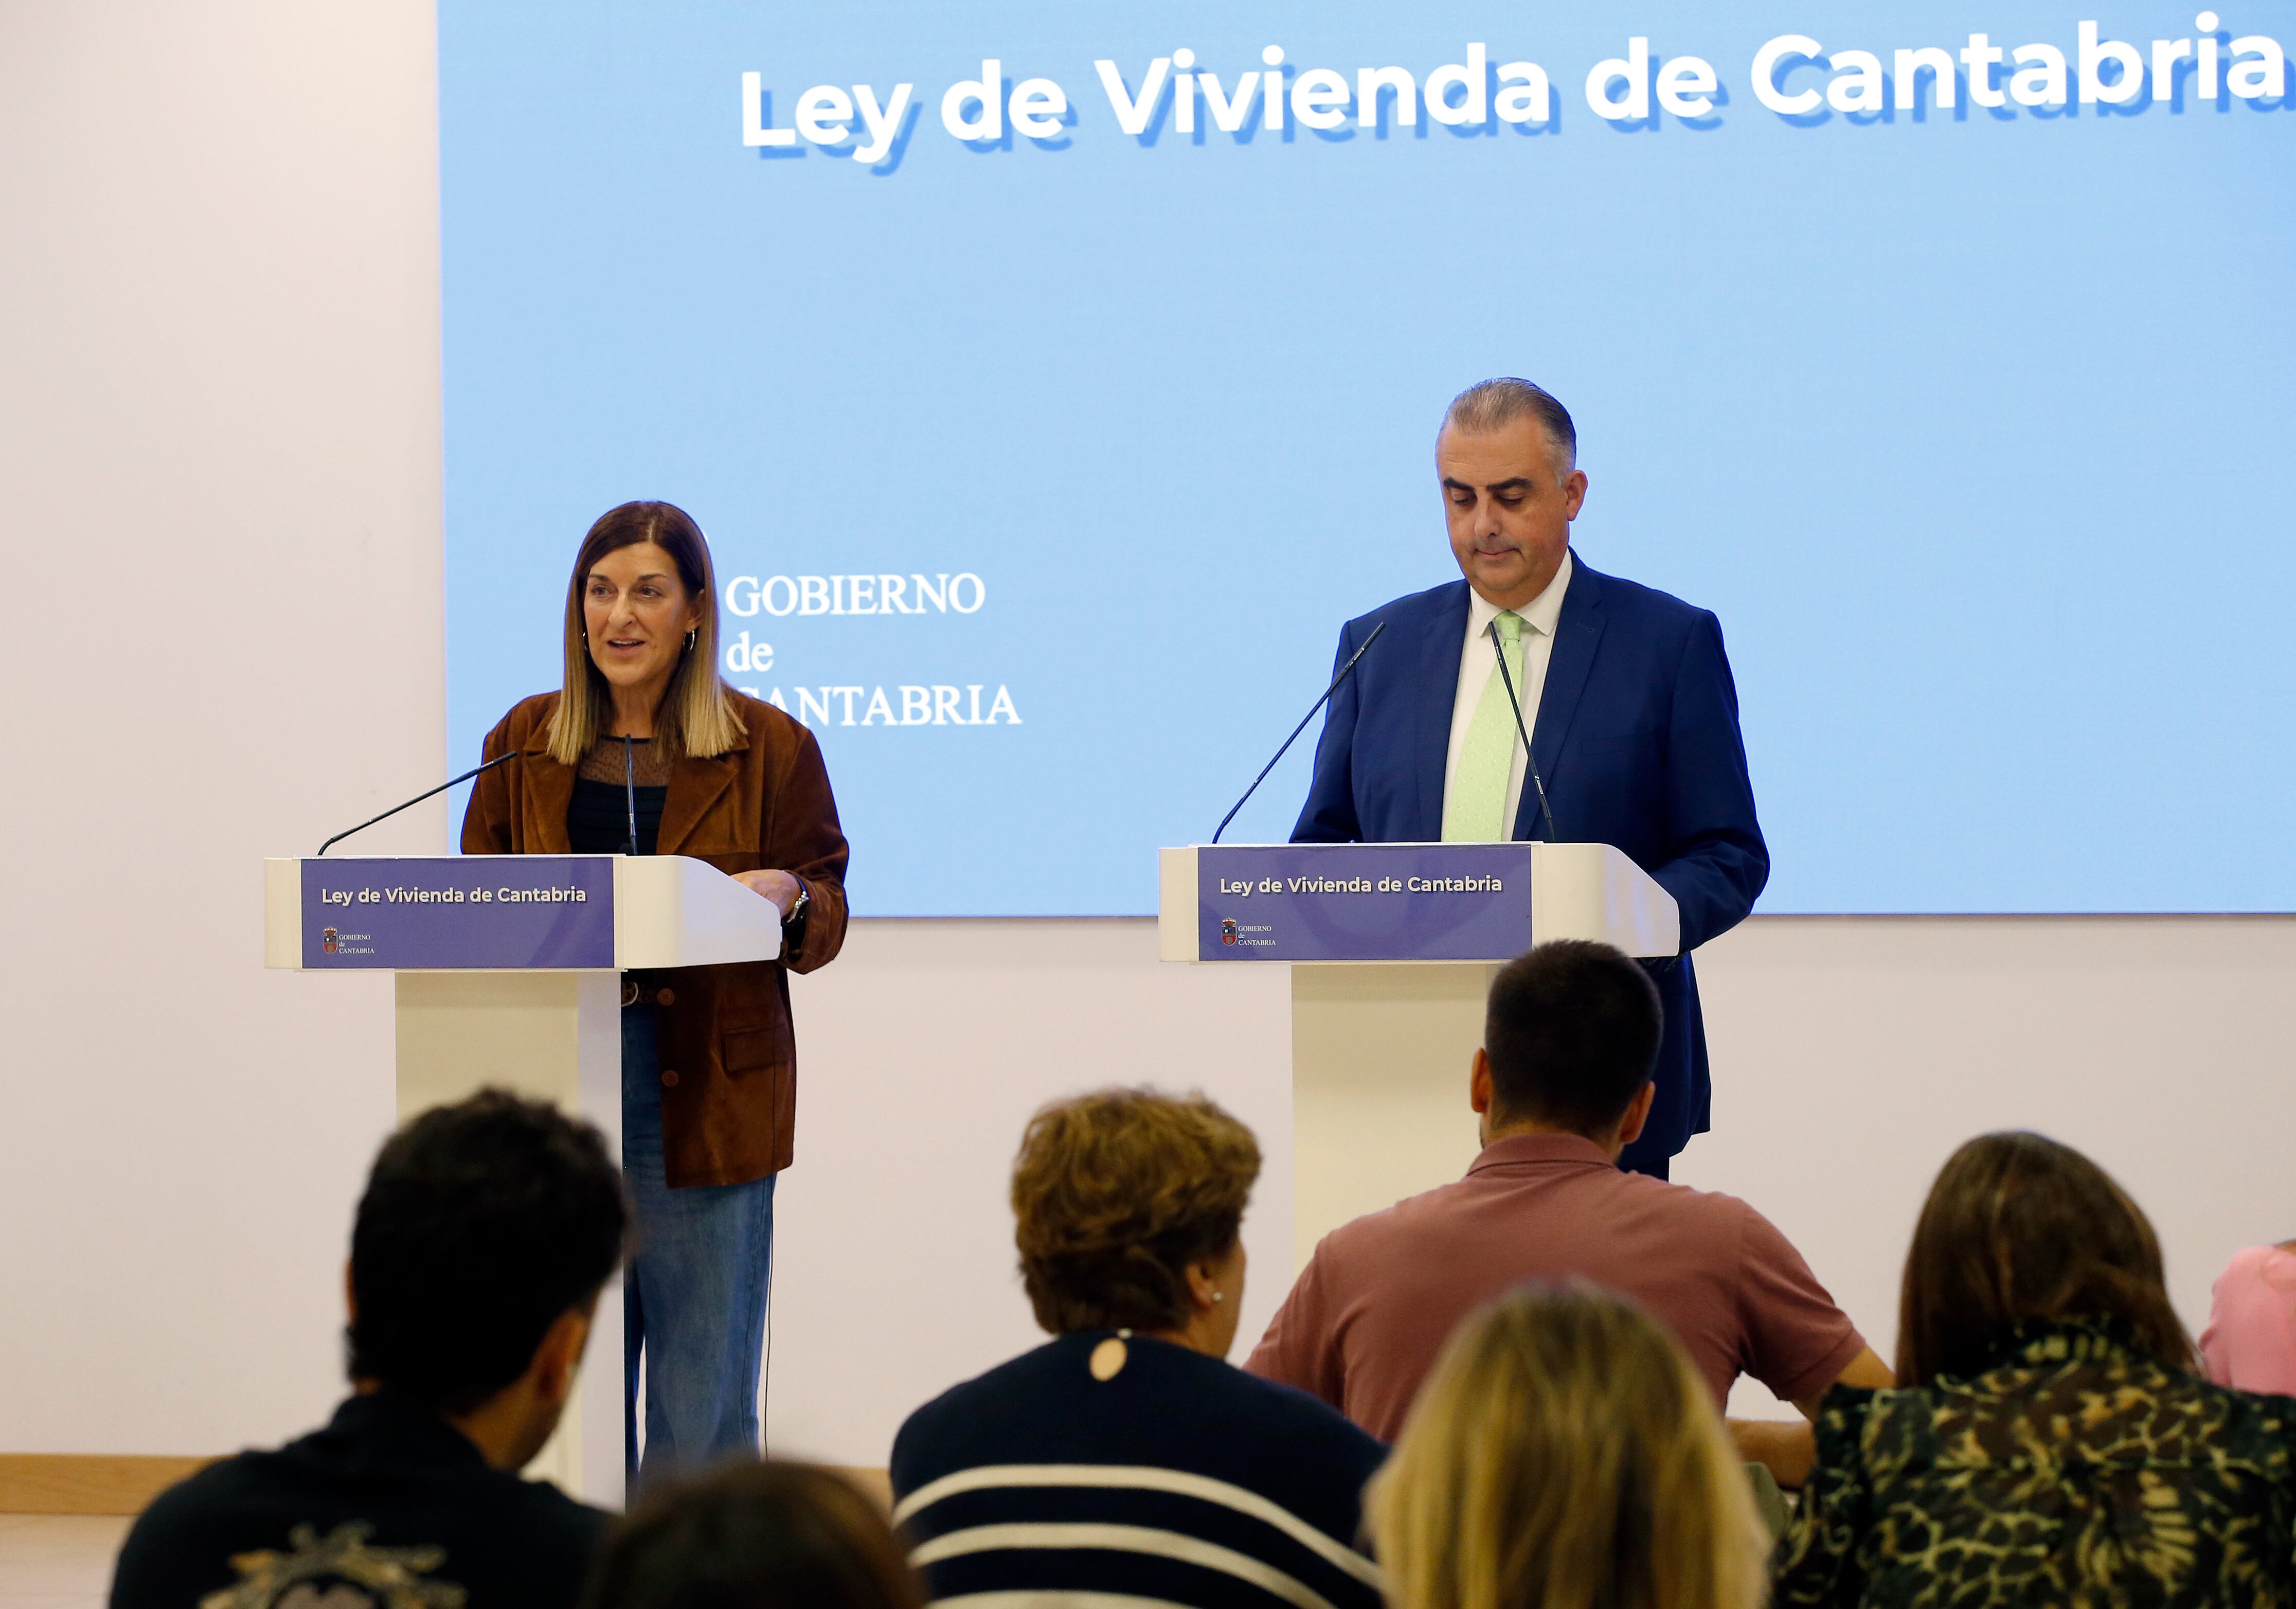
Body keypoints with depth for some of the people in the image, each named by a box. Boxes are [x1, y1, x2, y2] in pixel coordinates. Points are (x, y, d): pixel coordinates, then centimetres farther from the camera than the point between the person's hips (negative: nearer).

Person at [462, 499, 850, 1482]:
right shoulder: (525, 743, 10)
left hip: (703, 1098, -2)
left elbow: (825, 920, 6)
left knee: (705, 1408, 0)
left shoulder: (769, 747, 3)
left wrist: (787, 896, -16)